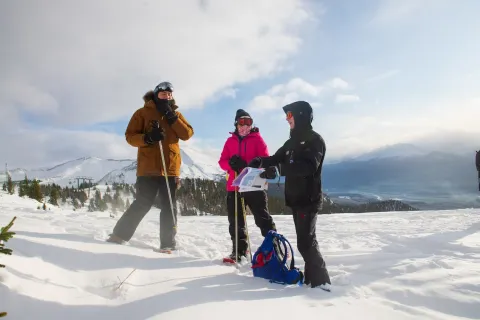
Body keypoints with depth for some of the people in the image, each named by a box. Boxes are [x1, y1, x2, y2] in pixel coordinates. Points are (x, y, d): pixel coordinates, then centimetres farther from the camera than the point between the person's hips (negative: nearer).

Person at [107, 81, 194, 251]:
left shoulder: (176, 114, 15)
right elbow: (130, 136, 1)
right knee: (143, 203, -5)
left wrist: (172, 117, -7)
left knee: (169, 206, 4)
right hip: (148, 167, -3)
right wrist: (147, 138, -17)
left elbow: (187, 134, 2)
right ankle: (119, 235, 10)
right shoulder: (143, 112, 7)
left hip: (170, 168, 3)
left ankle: (168, 243, 10)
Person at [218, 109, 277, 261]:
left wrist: (247, 165, -23)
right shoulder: (230, 141, 12)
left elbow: (265, 159, -8)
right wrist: (230, 163, -16)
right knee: (235, 221, 9)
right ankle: (239, 250, 20)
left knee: (262, 218, -1)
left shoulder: (257, 138, 2)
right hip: (234, 186, 4)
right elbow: (222, 161, 8)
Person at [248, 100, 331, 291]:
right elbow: (277, 159, 17)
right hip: (296, 198, 8)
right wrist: (260, 161, -5)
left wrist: (278, 170, -36)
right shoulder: (293, 141, 16)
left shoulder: (315, 140, -11)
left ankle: (321, 281, -1)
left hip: (309, 199, -8)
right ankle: (312, 277, 20)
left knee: (306, 242, -10)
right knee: (305, 240, 12)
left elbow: (308, 167, -26)